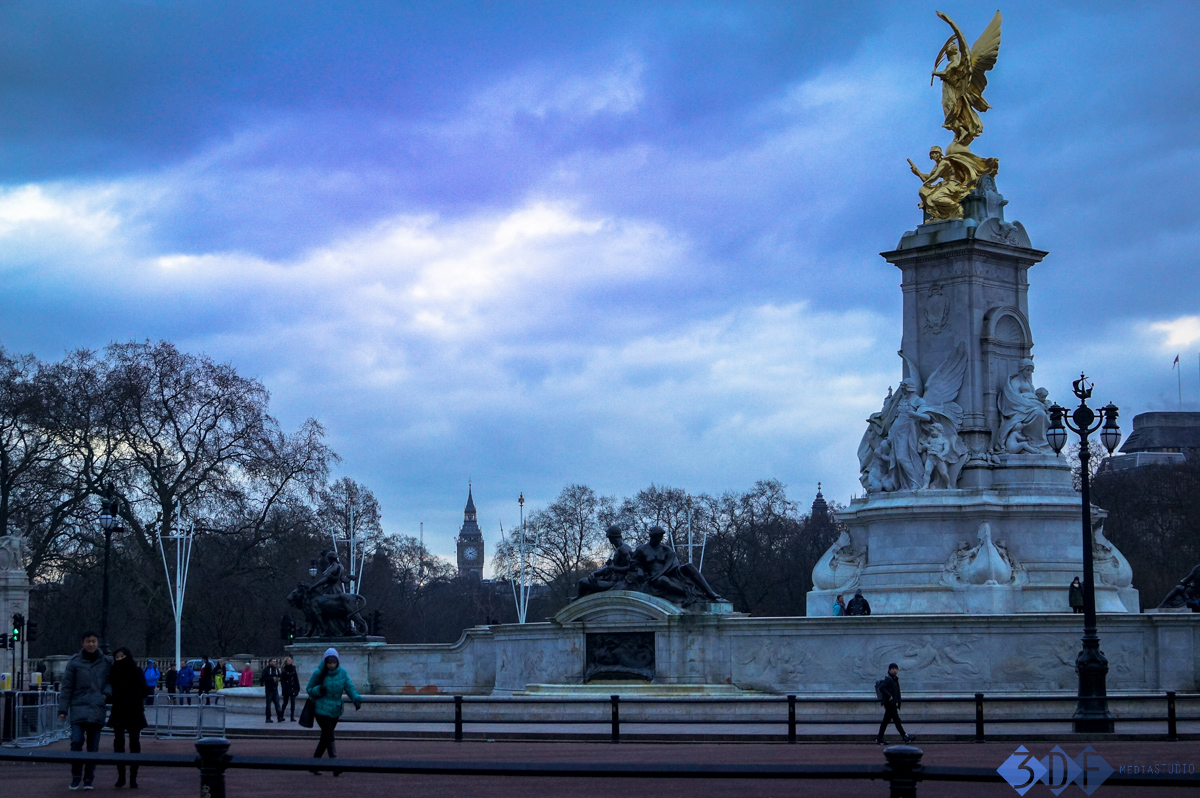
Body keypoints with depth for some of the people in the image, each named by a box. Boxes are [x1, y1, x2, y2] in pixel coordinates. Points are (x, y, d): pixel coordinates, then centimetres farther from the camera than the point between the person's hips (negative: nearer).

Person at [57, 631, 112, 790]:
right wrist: (63, 709, -2)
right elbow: (66, 687, 2)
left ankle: (88, 779, 13)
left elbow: (110, 681, 17)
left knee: (93, 746, 4)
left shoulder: (106, 663, 7)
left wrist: (106, 692, -5)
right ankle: (76, 776, 3)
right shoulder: (74, 663, 1)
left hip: (97, 710, 2)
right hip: (79, 707, -2)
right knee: (77, 741, -14)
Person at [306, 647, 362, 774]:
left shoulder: (342, 673, 0)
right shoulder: (318, 673, -8)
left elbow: (350, 687, -5)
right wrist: (319, 690, -20)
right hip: (322, 710, -4)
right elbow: (309, 689, 1)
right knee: (329, 736, -16)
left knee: (325, 738, 12)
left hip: (335, 711, 4)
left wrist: (357, 699, -23)